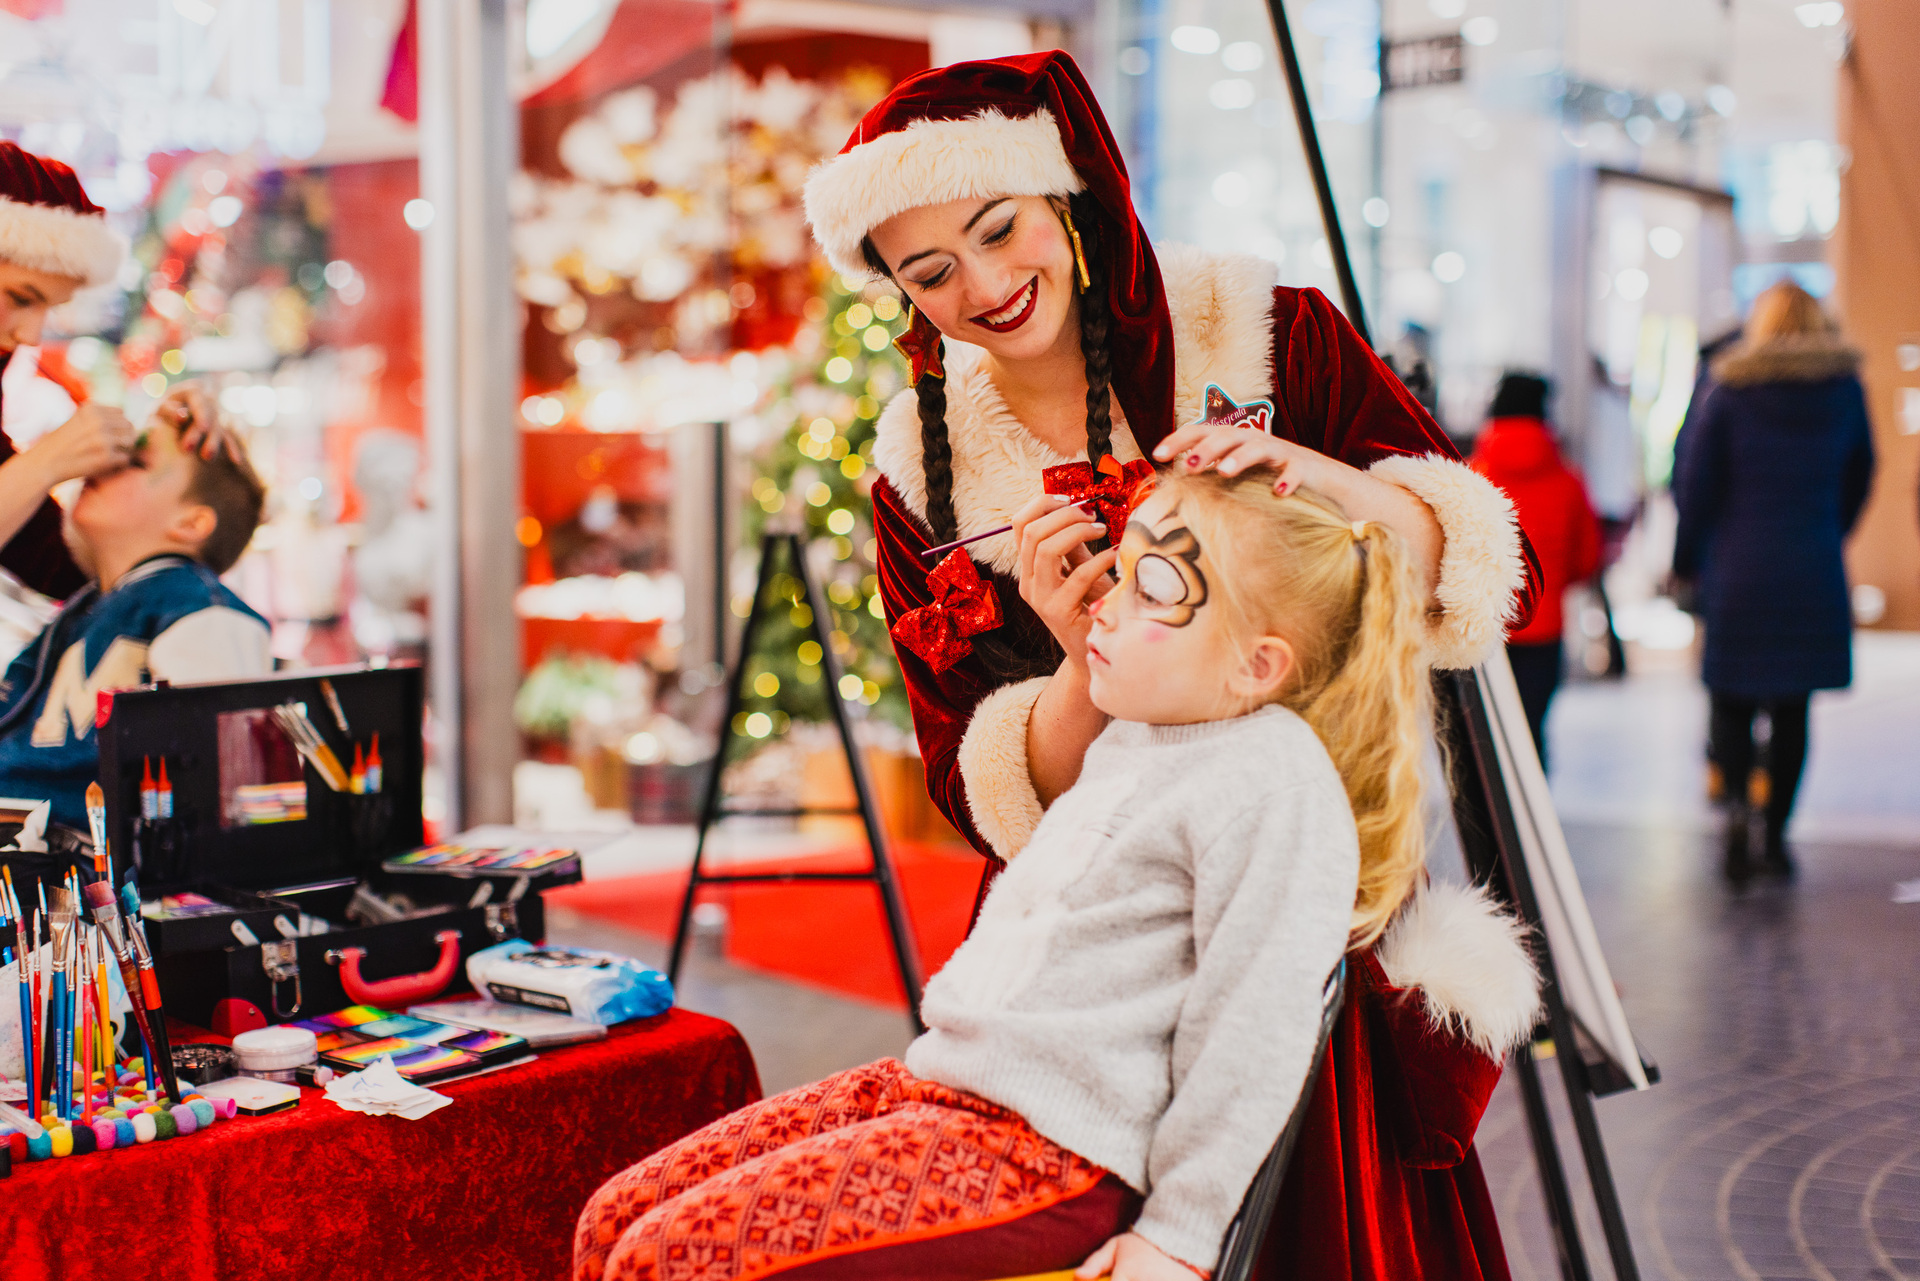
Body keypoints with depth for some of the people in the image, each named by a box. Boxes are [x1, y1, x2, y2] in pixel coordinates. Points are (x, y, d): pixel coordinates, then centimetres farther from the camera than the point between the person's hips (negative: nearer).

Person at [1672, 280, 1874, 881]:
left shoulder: (1726, 391, -5)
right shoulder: (1845, 388, 3)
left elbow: (1694, 483, -2)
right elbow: (1860, 473, 16)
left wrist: (1687, 561, 9)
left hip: (1738, 571, -2)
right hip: (1815, 576, 2)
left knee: (1731, 697, 8)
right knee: (1793, 708, 9)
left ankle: (1737, 800, -16)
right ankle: (1776, 834, 11)